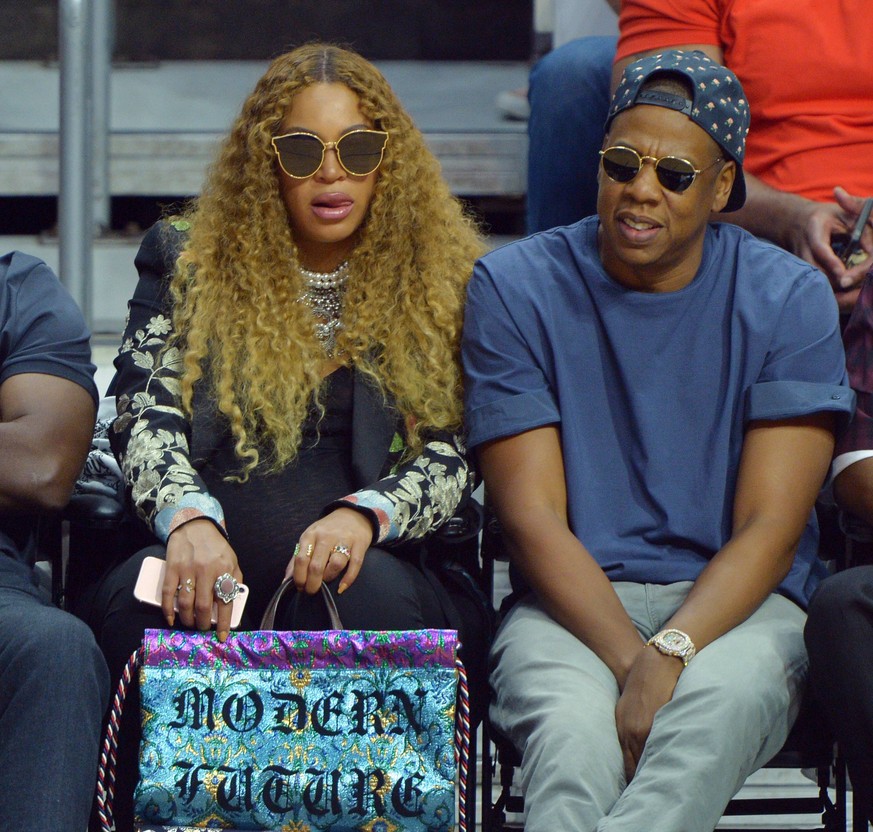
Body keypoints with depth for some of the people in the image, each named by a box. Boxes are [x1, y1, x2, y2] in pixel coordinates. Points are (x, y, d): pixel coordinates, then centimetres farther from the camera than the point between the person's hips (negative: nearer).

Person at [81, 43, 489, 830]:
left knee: (369, 592, -36)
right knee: (140, 599, -34)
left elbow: (458, 451, 5)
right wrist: (188, 518, -19)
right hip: (216, 559, 0)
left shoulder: (444, 281, 14)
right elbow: (146, 415, 3)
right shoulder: (189, 264, 16)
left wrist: (367, 514, -18)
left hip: (376, 565, 0)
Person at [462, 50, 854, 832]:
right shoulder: (515, 288, 3)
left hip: (736, 603, 0)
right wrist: (633, 663, -20)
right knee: (574, 736, -36)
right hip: (571, 602, 0)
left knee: (718, 704, -37)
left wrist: (671, 653, -23)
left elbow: (771, 529, -4)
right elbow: (531, 517, -4)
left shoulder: (789, 298, 3)